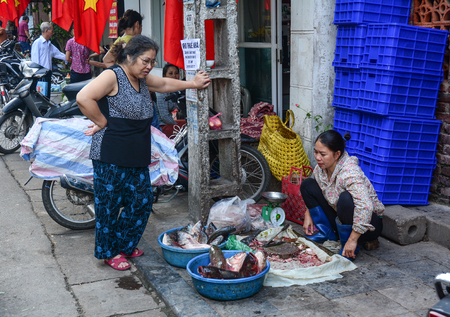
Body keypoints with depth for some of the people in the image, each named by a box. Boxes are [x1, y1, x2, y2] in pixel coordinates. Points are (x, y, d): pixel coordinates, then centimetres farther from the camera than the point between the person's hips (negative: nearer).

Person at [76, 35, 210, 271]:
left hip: (137, 155, 9)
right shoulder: (112, 76, -14)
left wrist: (193, 84, 29)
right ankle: (108, 252, 21)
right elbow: (83, 98, -24)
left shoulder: (142, 79, 13)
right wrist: (102, 122, -17)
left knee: (142, 200, 13)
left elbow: (164, 84, 31)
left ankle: (124, 245, 32)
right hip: (111, 156, -9)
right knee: (109, 203, 4)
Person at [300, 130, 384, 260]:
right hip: (340, 220, 7)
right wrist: (308, 214, 4)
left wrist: (352, 240, -38)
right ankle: (327, 233, 7)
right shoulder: (321, 168, -7)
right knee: (307, 184, -3)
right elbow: (312, 193, 15)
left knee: (346, 198, -39)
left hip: (368, 223, -7)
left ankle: (349, 245, -15)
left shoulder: (350, 174, -31)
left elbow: (365, 207, -42)